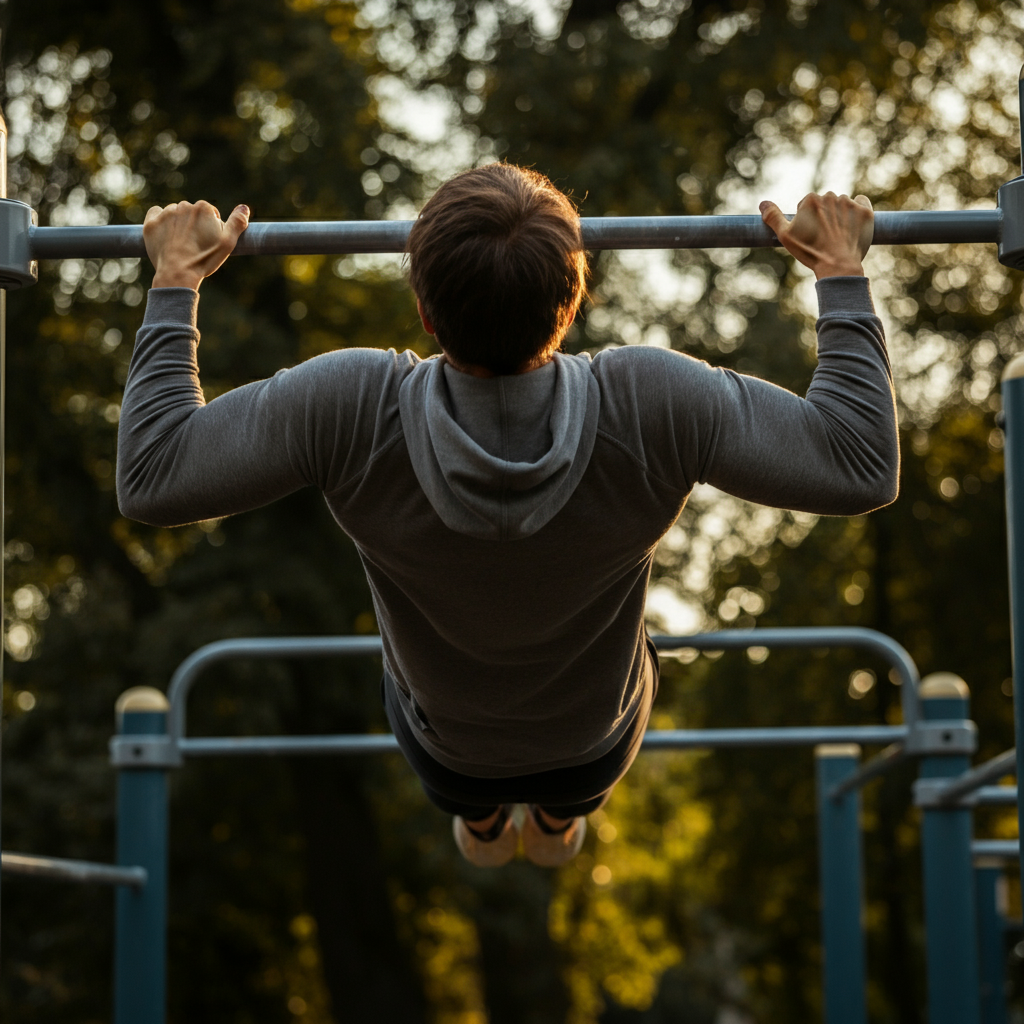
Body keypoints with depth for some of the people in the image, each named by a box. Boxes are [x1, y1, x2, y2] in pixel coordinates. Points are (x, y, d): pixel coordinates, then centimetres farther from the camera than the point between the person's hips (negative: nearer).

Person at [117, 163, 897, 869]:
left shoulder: (350, 413, -37)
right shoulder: (652, 409, -37)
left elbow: (151, 479, -27)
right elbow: (863, 469, -28)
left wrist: (176, 282, -17)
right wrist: (842, 276, -17)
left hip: (441, 748, 0)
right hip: (597, 749, 0)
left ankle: (478, 815, 58)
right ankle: (558, 814, 58)